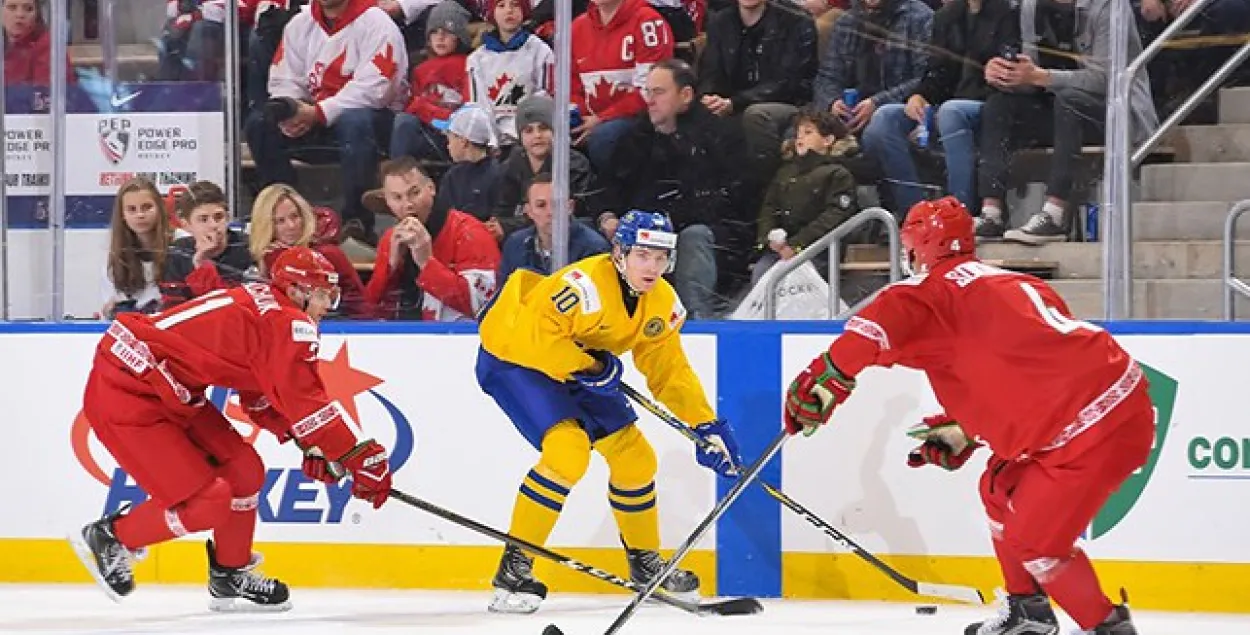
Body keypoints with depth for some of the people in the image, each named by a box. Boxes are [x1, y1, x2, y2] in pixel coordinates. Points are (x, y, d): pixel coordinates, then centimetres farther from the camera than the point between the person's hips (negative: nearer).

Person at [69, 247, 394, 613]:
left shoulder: (260, 305, 15)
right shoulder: (288, 323, -16)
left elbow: (265, 397, 23)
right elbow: (305, 402, -19)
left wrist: (311, 444, 13)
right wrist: (361, 458, -14)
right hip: (124, 396, -10)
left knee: (244, 470, 11)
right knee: (207, 501, -10)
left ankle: (230, 577, 25)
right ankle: (108, 539, 9)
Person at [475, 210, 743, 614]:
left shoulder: (662, 303, -5)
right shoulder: (587, 285, -32)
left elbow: (670, 370, 3)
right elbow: (534, 336, -36)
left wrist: (707, 426, -4)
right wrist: (588, 367, -30)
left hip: (577, 367, 9)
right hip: (513, 356, -9)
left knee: (634, 456, 9)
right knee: (568, 451, -28)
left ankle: (645, 561, 31)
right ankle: (514, 567, -20)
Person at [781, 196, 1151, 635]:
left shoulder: (939, 287, -5)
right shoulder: (1008, 284, 22)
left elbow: (881, 324, -23)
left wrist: (818, 386, -19)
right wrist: (962, 432, 28)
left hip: (1100, 423, -10)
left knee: (1033, 542, -4)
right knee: (1001, 490, 23)